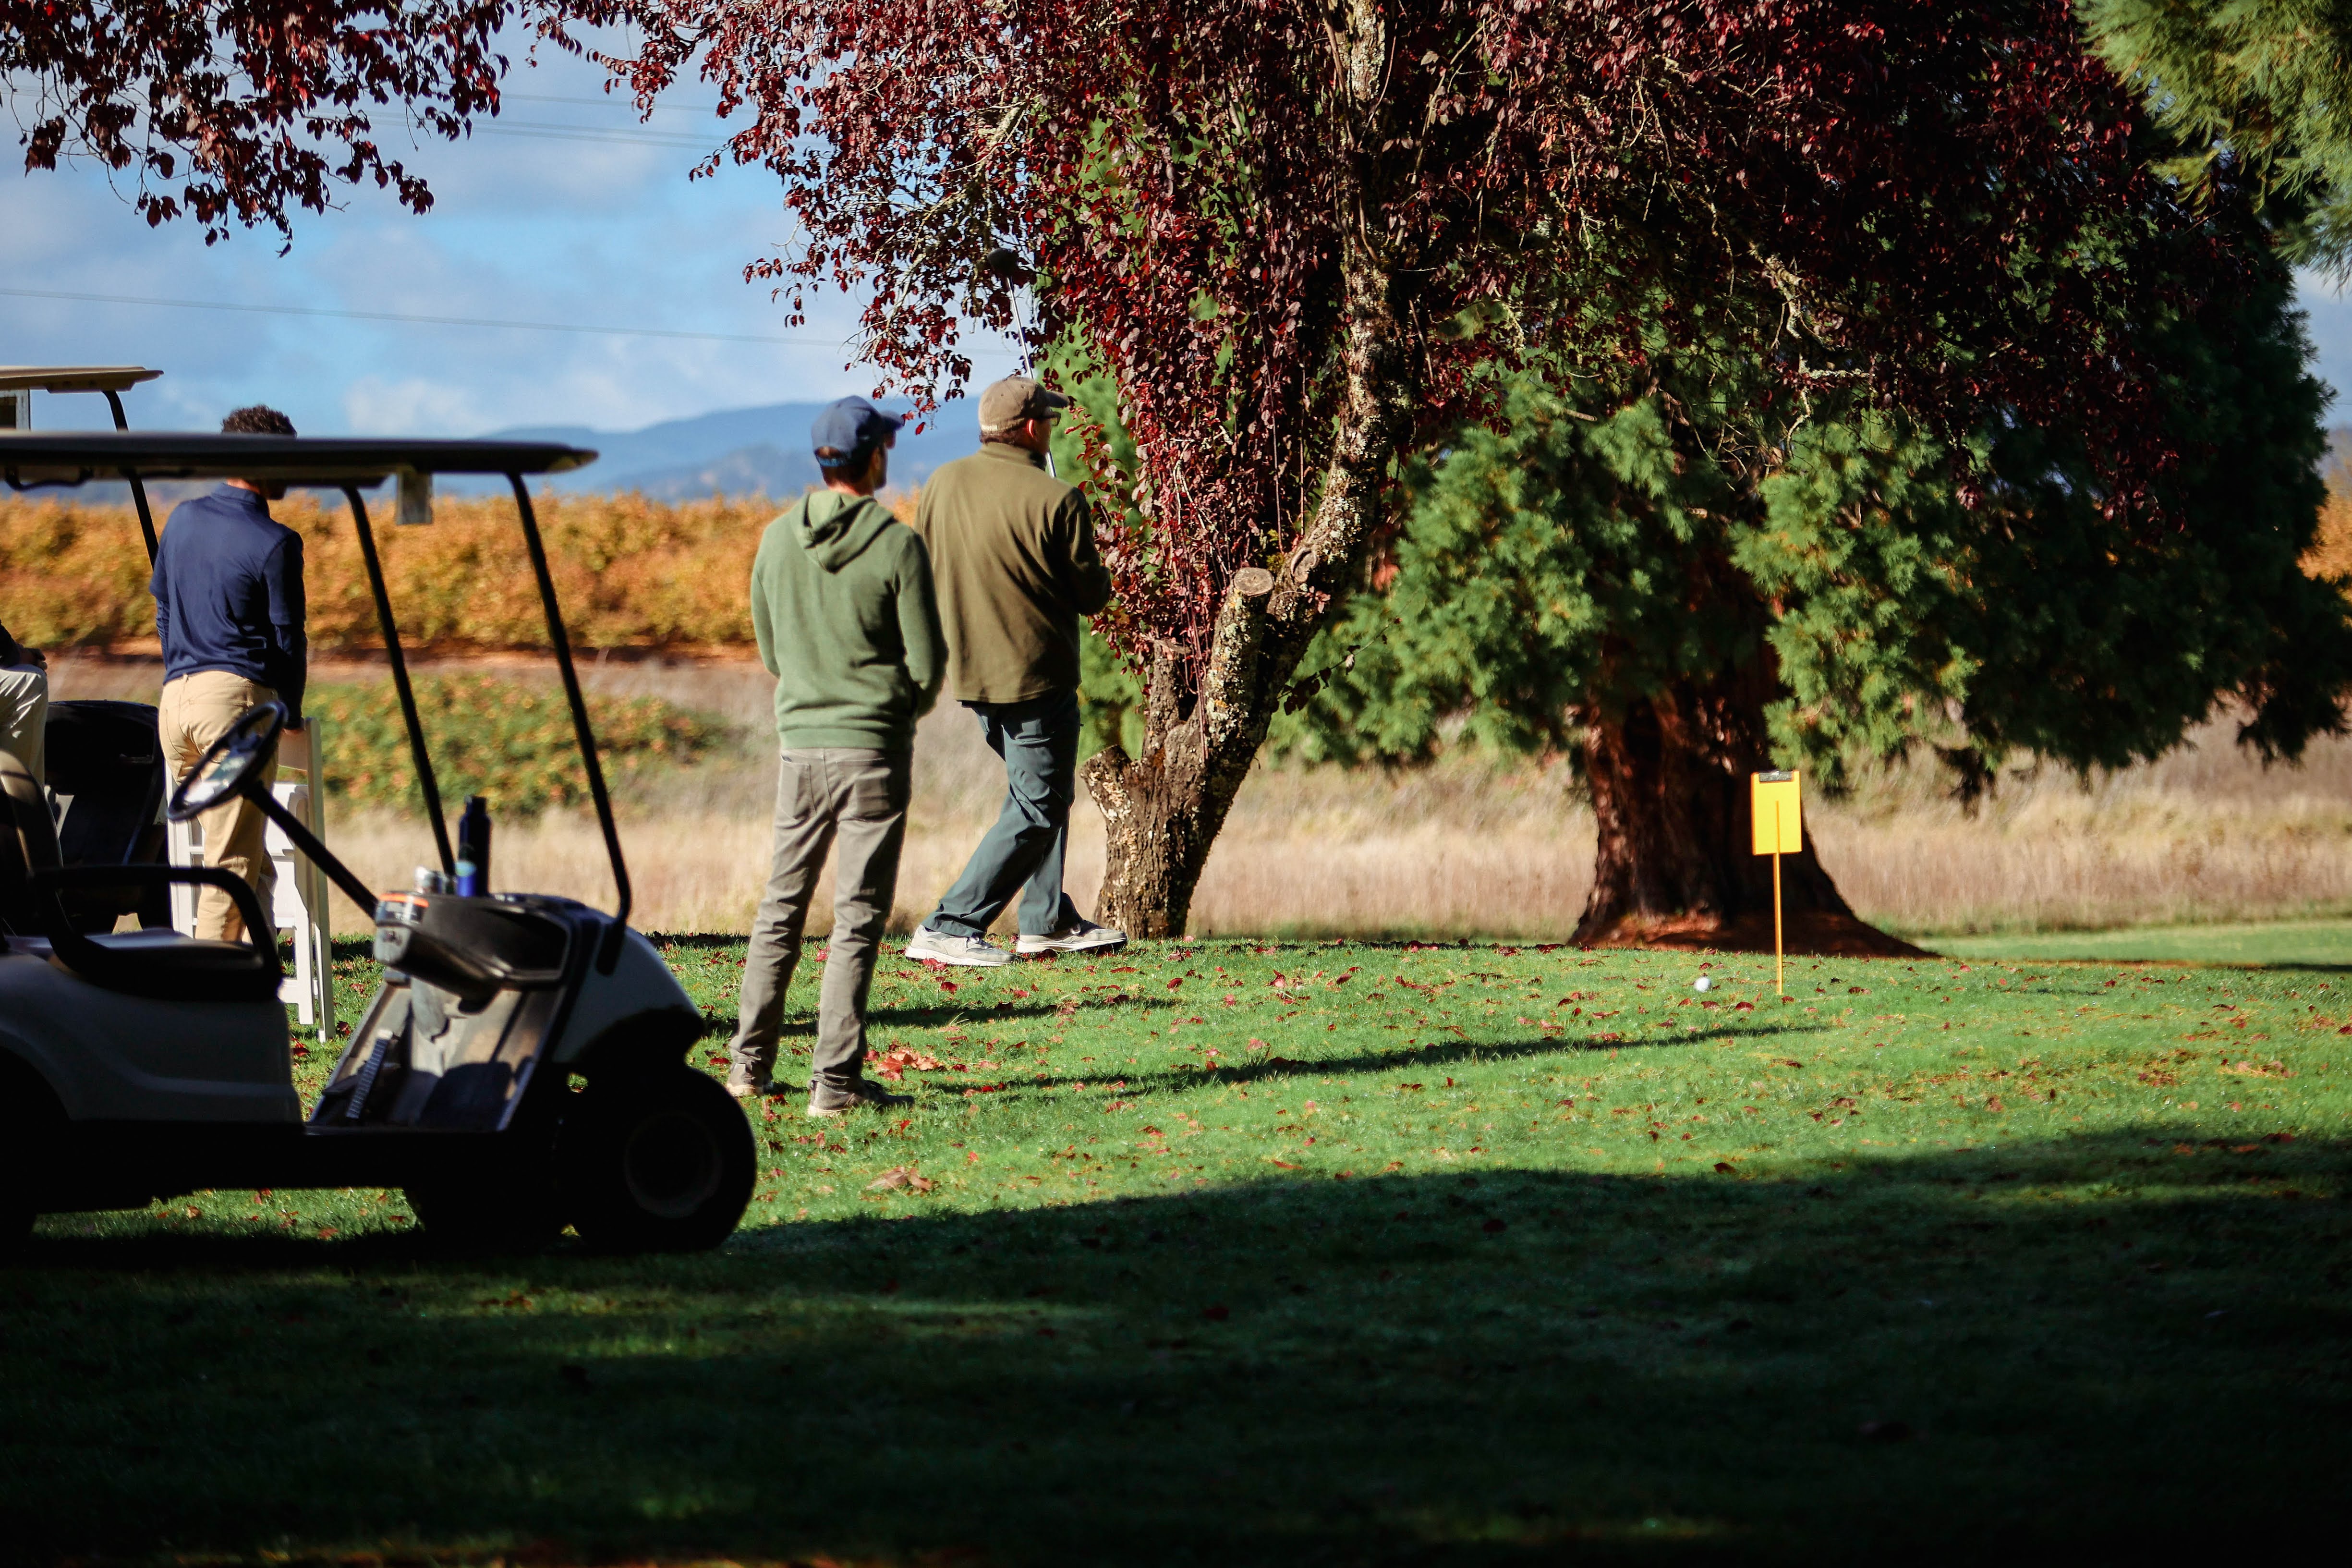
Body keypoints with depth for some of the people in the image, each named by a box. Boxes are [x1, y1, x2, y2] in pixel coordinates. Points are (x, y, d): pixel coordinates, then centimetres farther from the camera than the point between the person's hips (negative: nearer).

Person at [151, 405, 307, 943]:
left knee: (237, 850, 14)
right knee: (235, 859, -4)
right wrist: (291, 713, 8)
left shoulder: (182, 519, 12)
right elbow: (287, 637, -4)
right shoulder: (275, 543, -8)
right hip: (238, 696, -6)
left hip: (174, 697, 7)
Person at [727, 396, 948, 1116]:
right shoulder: (896, 546, -10)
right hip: (875, 746, -4)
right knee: (858, 915, -1)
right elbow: (928, 662, -7)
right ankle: (836, 1079, -3)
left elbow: (770, 652, 12)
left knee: (782, 905, 14)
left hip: (800, 740, 4)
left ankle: (750, 1063, 14)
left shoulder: (777, 542, 3)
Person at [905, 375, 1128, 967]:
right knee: (1036, 809, -1)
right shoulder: (1054, 500, -18)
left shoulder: (944, 483, 0)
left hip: (972, 670, 8)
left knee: (1042, 790, 24)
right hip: (1036, 673, -8)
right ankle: (951, 927, -8)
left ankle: (1048, 919, 28)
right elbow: (1092, 594, -11)